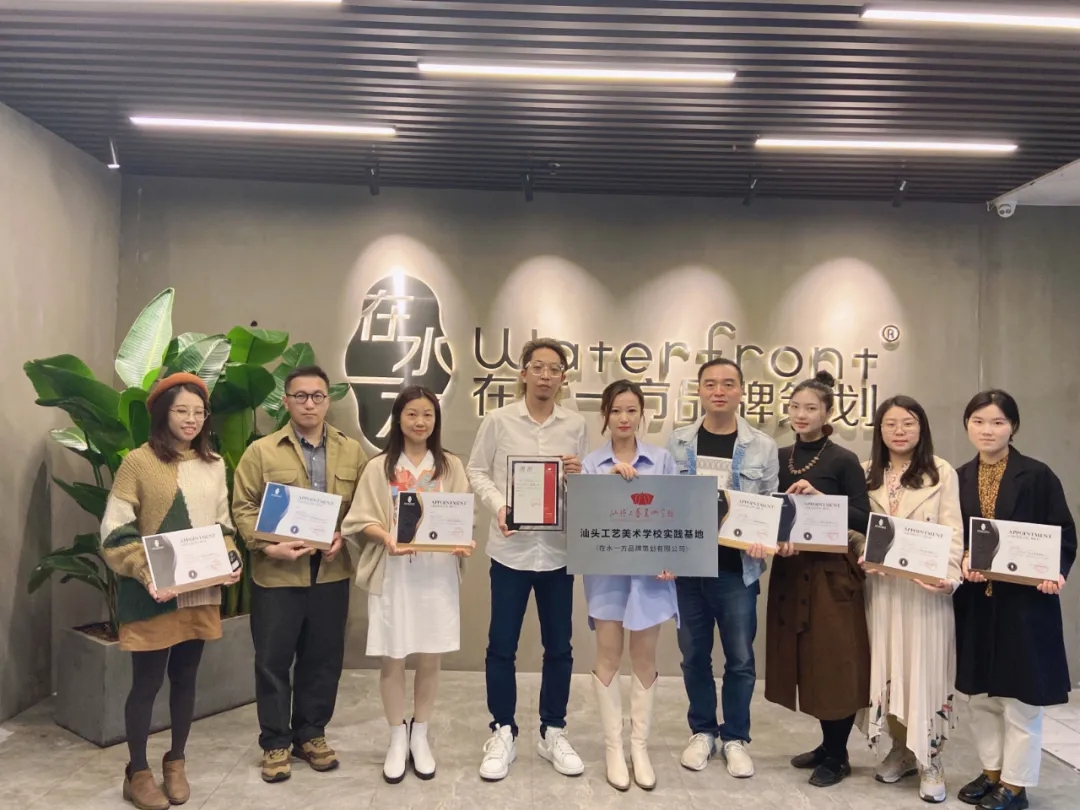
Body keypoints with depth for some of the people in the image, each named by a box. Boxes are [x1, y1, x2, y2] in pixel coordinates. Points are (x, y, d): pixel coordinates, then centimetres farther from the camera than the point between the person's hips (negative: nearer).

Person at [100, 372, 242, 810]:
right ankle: (137, 773, 25)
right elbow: (116, 533, -10)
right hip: (153, 595, -5)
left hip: (201, 592, 5)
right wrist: (146, 576, -21)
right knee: (147, 681, 6)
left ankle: (175, 763, 32)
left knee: (185, 677, 15)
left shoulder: (213, 464, 7)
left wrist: (231, 559, -3)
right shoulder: (138, 461, -9)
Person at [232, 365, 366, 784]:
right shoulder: (261, 451, -2)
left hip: (331, 572, 2)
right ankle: (275, 743, 24)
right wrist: (269, 546, -17)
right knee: (273, 660, 7)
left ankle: (310, 734, 30)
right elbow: (244, 508, -4)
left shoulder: (352, 451, 6)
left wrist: (345, 537, -10)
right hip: (277, 574, -2)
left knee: (324, 658, 12)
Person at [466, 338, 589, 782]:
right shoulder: (498, 419, -3)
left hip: (559, 547, 2)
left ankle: (553, 732, 29)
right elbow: (476, 471, 1)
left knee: (559, 646, 11)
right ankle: (502, 733, 24)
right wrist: (498, 506, -15)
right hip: (511, 546, -2)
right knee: (501, 645, 7)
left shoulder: (576, 424, 3)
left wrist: (578, 475, -13)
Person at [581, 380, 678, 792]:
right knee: (608, 657, 5)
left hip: (650, 569, 1)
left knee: (644, 658, 9)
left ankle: (640, 745, 23)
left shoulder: (662, 460, 2)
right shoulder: (591, 463, 0)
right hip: (607, 570, 0)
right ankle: (614, 747, 19)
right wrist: (610, 478, -20)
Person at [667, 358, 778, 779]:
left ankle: (735, 738, 27)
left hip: (737, 569, -1)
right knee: (694, 654, 12)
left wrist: (762, 540, -14)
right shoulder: (677, 442, 2)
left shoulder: (762, 446, 0)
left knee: (740, 657, 8)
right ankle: (702, 731, 31)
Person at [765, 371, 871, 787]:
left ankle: (837, 755, 18)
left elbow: (863, 520, -11)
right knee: (804, 661, 12)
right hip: (789, 570, 5)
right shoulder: (779, 457, 8)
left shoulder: (844, 460, -6)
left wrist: (820, 497, -24)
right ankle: (827, 743, 30)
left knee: (833, 663, 2)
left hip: (832, 572, -5)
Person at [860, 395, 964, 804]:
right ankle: (901, 749, 24)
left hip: (925, 585, -3)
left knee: (926, 669, 0)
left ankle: (929, 759, 13)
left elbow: (953, 532, -6)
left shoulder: (942, 473, -1)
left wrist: (950, 576, -20)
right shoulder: (867, 474, 9)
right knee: (887, 667, 9)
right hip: (882, 583, 3)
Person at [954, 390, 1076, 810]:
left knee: (1020, 695, 6)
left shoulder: (1037, 476, -7)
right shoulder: (960, 478, 5)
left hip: (1025, 600, -4)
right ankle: (991, 771, 31)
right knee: (980, 694, 14)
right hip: (975, 601, 4)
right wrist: (963, 562, -11)